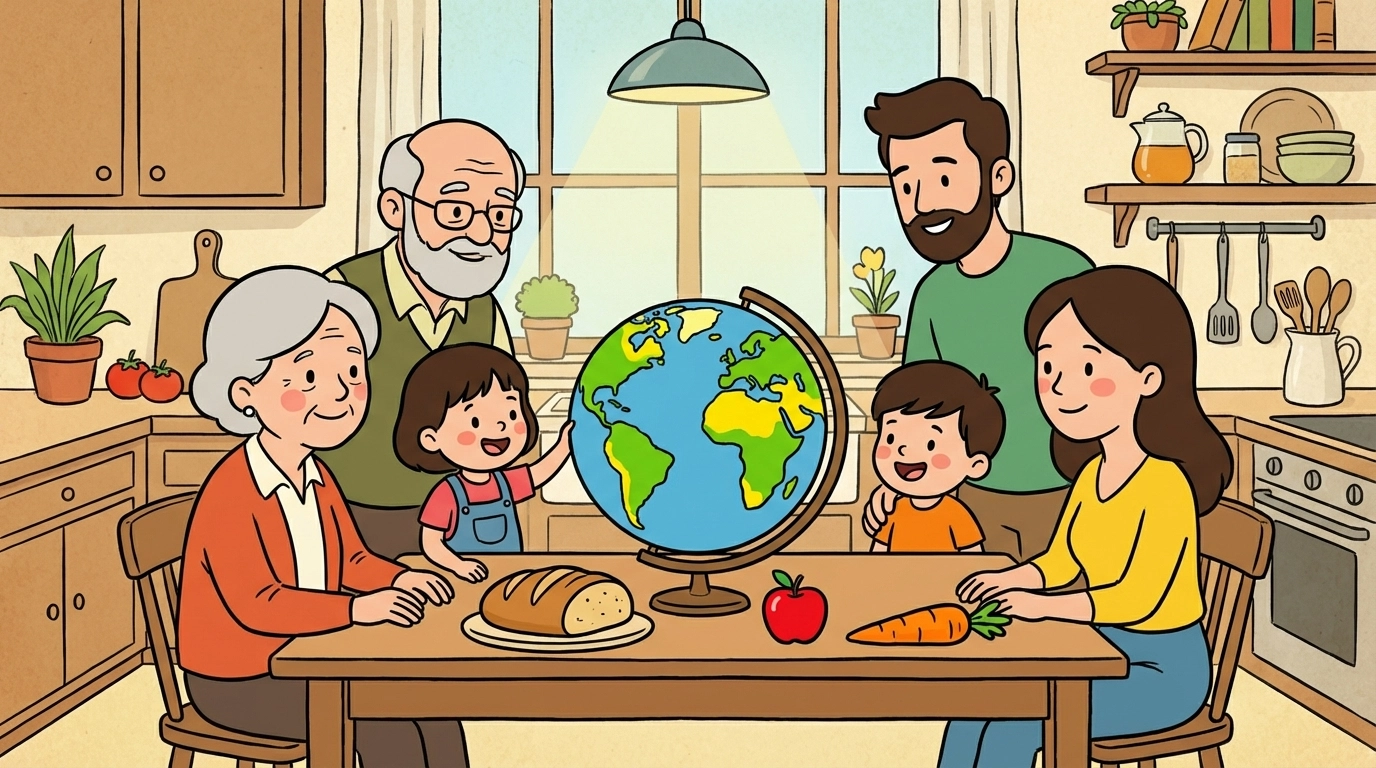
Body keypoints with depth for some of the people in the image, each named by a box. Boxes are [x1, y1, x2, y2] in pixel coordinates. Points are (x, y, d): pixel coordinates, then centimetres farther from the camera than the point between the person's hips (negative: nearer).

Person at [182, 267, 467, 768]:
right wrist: (358, 608, -37)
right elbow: (257, 604, -32)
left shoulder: (317, 480, 4)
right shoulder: (230, 495, -25)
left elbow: (353, 561, 12)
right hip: (241, 682, -8)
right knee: (383, 718, -19)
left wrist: (399, 579, -8)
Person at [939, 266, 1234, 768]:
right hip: (1105, 653, 8)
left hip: (1164, 670, -8)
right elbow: (1060, 562, 14)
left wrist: (1044, 605, -31)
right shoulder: (1092, 474, 5)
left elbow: (1138, 598, -27)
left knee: (1014, 722, -21)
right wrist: (1010, 579, -4)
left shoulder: (1165, 484, -21)